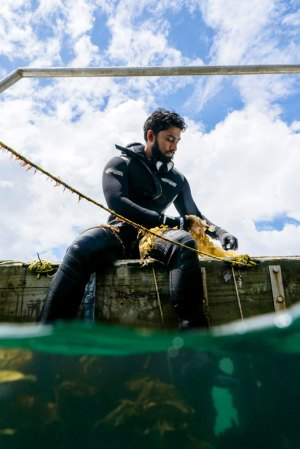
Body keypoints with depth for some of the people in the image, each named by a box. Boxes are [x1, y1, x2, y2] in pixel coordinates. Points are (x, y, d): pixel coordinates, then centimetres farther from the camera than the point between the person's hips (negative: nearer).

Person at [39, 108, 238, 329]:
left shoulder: (177, 179, 21)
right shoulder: (121, 163, 8)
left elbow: (194, 215, 25)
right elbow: (117, 203, -9)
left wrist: (219, 232, 3)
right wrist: (168, 220, -16)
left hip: (155, 234, 3)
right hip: (120, 230, -2)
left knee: (185, 243, -32)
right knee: (81, 247, -35)